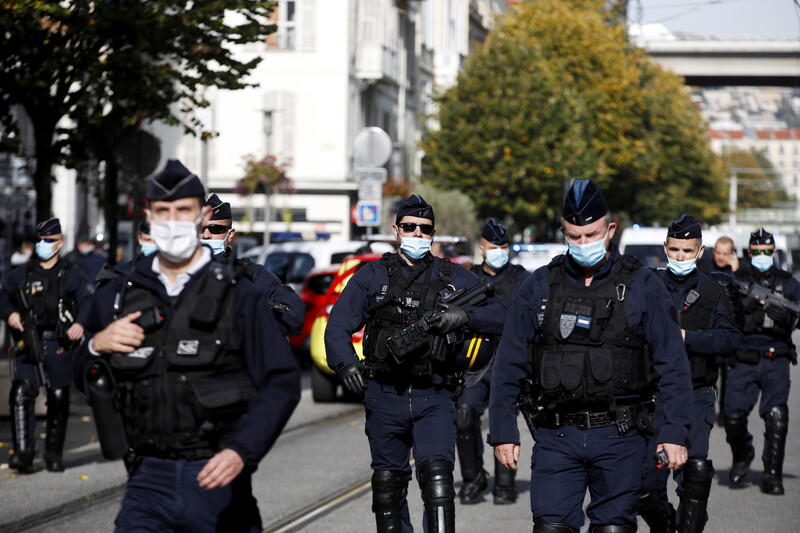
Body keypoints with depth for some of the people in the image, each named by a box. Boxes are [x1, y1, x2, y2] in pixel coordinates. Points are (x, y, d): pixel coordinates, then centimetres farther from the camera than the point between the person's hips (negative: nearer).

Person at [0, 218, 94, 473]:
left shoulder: (72, 275, 8)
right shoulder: (21, 274, 15)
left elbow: (87, 300, -3)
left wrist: (80, 323, -22)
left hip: (58, 347, 0)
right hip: (28, 345, 1)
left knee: (59, 399, 5)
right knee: (21, 394, -16)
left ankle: (54, 454, 19)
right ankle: (23, 453, -20)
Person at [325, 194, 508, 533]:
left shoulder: (453, 277, 9)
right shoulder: (372, 276, 8)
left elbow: (500, 314, 3)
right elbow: (338, 326, 2)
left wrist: (464, 316, -17)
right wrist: (345, 364, -17)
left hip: (434, 398, -1)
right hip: (385, 397, 1)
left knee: (437, 475, -19)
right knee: (388, 483, 11)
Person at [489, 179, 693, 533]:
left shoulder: (642, 286, 2)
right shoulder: (540, 287, 7)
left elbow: (672, 364, 1)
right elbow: (509, 364, 9)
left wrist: (675, 432, -6)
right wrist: (503, 432, 3)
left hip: (619, 436, -1)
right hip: (556, 437, 1)